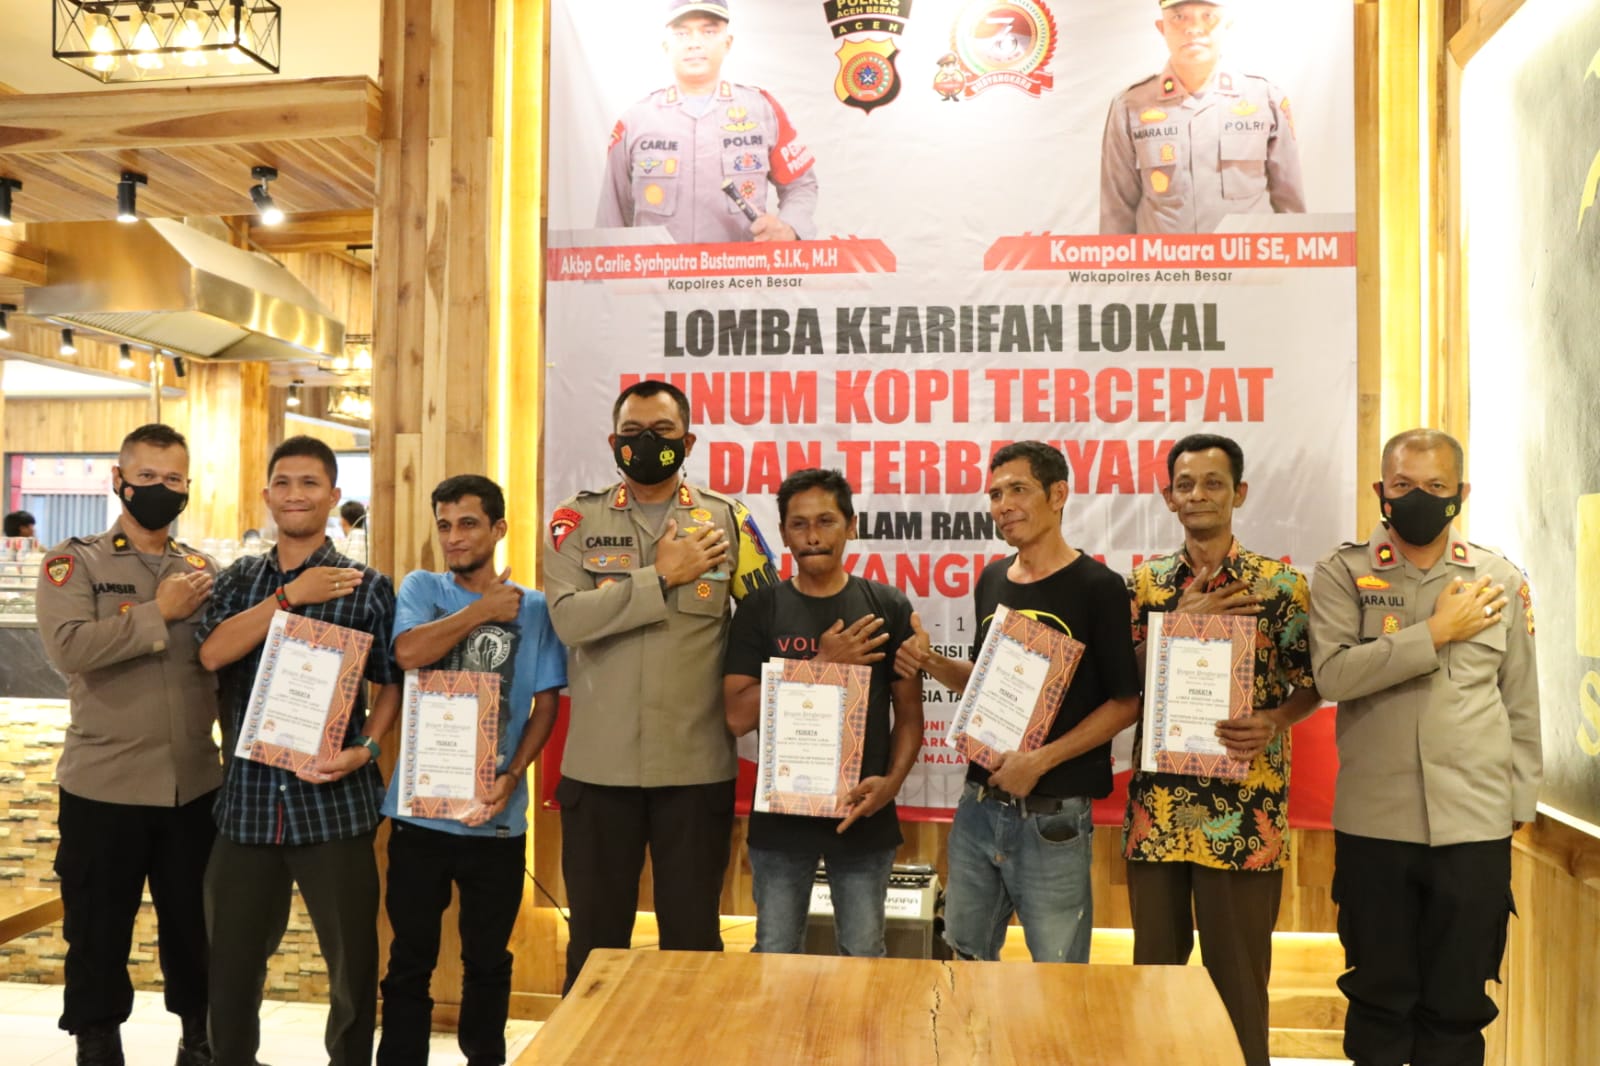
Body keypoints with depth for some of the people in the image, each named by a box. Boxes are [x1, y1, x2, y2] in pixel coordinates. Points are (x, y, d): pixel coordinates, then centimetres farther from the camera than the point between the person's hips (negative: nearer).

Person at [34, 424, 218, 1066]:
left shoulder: (205, 571, 8)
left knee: (197, 926, 15)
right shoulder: (74, 563, -3)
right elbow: (68, 648, -21)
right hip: (103, 787, -3)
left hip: (195, 785, 3)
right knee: (98, 934, 11)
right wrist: (159, 613, -18)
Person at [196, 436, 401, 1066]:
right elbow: (211, 653, -7)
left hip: (334, 800, -2)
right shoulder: (238, 580, 10)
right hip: (248, 800, 3)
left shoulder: (368, 587, 1)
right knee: (231, 959, 13)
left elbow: (393, 681, 3)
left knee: (352, 956, 6)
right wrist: (290, 596, -14)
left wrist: (366, 749, -12)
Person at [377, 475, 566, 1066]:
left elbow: (546, 703, 1)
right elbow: (409, 652, -17)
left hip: (497, 815, 0)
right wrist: (483, 609, -9)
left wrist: (511, 777, -12)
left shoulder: (534, 607, 2)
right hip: (420, 807, 0)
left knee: (488, 958, 14)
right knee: (410, 958, 10)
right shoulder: (421, 588, 3)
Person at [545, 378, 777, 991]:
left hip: (698, 765, 0)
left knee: (693, 934, 12)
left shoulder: (727, 520, 3)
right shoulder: (577, 520, 1)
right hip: (598, 765, 0)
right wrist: (663, 577, -14)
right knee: (596, 935, 14)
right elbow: (568, 619, -14)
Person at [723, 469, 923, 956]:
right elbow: (739, 716, -8)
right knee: (775, 957, 13)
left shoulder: (888, 607, 0)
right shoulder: (758, 610, -1)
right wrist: (821, 664, -16)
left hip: (863, 814, 0)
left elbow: (909, 711, 2)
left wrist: (891, 781, -15)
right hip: (780, 815, 0)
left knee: (864, 958, 11)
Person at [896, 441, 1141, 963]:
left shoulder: (1096, 587, -10)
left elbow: (1125, 703, -10)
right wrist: (931, 662, 1)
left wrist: (1041, 760, -18)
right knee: (964, 956, 17)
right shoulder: (992, 580, 8)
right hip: (979, 803, 6)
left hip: (1052, 816, -6)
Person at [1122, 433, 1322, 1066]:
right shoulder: (1144, 582, 7)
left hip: (1243, 811, -3)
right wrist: (1180, 624, -10)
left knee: (1237, 973, 5)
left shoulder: (1280, 584, -1)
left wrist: (1271, 722, -16)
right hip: (1156, 805, 3)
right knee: (1154, 965, 13)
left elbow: (1311, 686, 4)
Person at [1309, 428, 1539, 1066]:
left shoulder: (1500, 580, 5)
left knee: (1457, 1001, 11)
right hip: (1374, 822, -1)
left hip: (1476, 823, 1)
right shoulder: (1342, 574, -2)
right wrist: (1437, 633, -15)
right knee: (1380, 994, 12)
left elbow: (1522, 700, 10)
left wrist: (1521, 799, 9)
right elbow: (1333, 675, -17)